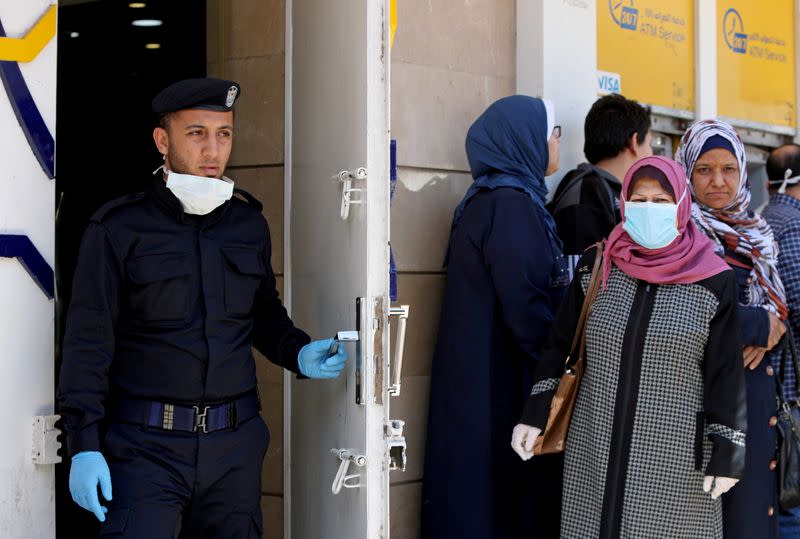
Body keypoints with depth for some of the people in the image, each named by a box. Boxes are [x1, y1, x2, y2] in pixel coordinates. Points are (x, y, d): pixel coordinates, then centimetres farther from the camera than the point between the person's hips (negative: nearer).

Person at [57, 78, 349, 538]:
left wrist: (298, 353, 1)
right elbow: (88, 341, -5)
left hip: (236, 445, 4)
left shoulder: (249, 223, 9)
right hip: (147, 446, -4)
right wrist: (84, 445, -11)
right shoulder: (119, 228, -4)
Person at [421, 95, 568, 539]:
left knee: (479, 500, 11)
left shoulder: (490, 200, 16)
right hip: (503, 385, -9)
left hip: (481, 379, 9)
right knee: (506, 499, -4)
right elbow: (525, 306, -20)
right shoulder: (511, 204, -15)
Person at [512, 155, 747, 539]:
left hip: (676, 455, -2)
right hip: (595, 450, 2)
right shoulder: (596, 267, 1)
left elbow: (726, 372, -4)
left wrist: (726, 453, -5)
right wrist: (535, 415, 2)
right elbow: (560, 344, 8)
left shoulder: (714, 282, -6)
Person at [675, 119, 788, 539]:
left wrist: (769, 331, -7)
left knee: (750, 499, 6)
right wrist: (761, 326, -8)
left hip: (751, 388, 6)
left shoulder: (755, 235, 14)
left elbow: (779, 302, 18)